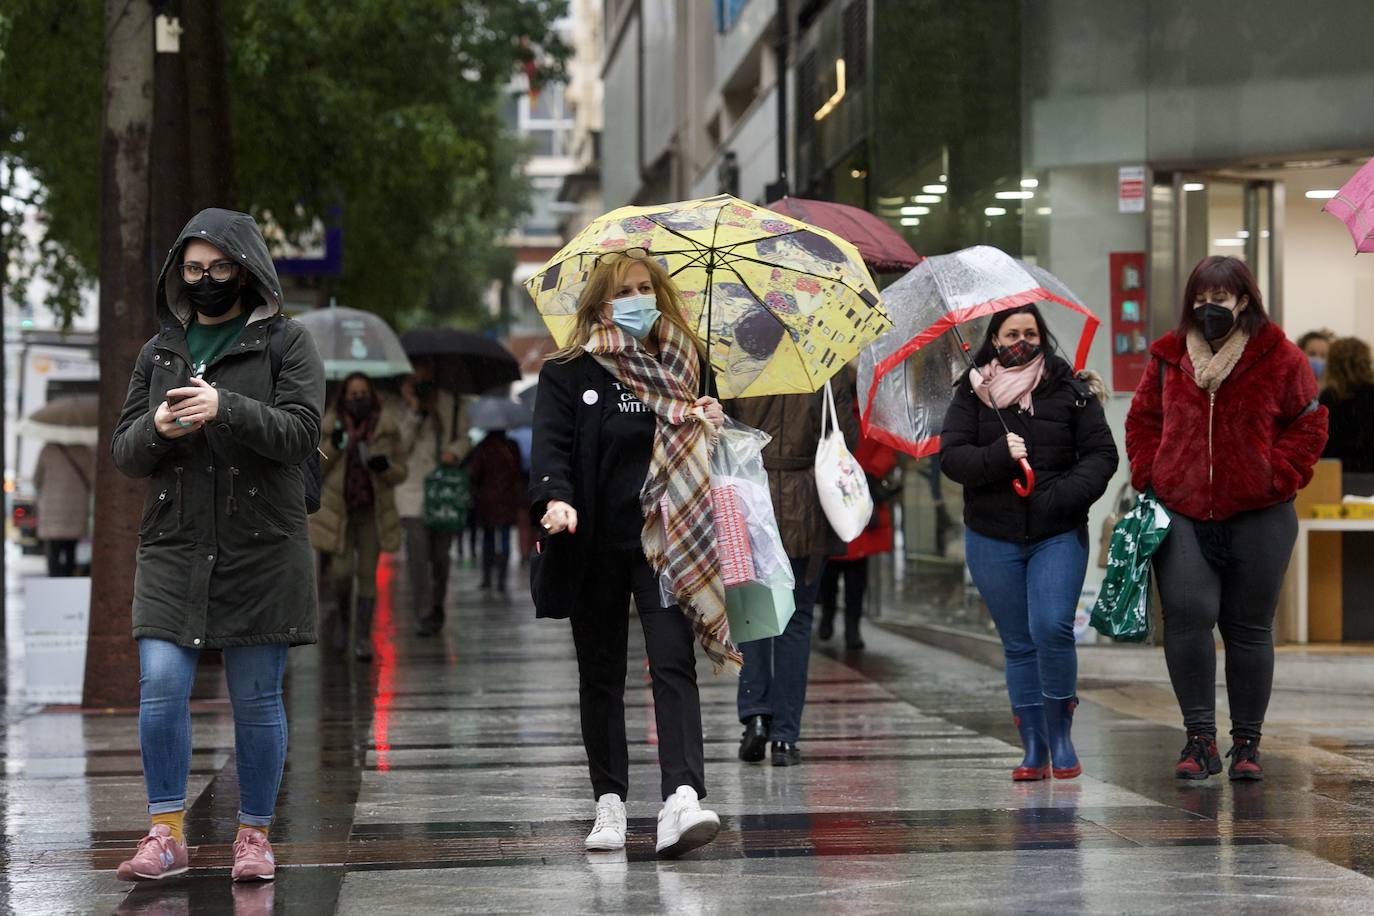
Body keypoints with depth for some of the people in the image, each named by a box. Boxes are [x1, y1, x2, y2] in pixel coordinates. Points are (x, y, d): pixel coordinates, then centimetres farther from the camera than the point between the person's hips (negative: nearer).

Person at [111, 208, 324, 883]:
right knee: (161, 686, -8)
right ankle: (166, 833, 0)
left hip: (261, 547, -3)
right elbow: (125, 453, 13)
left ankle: (254, 833, 13)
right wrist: (157, 429, -10)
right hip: (173, 547, 3)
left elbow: (301, 431, -9)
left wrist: (225, 409, -23)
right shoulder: (159, 351, 16)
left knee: (256, 697, 2)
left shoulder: (284, 343, 4)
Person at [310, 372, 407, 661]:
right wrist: (332, 447, -16)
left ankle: (363, 639, 4)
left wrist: (385, 467, -16)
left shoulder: (386, 428, 0)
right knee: (342, 572, -9)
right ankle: (341, 616, 22)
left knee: (367, 575, -2)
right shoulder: (330, 426, -1)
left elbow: (401, 471, 6)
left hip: (372, 511, 1)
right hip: (339, 510, -1)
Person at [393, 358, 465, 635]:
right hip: (412, 486, -3)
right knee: (417, 550, -13)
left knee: (441, 553, 5)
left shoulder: (448, 402, 10)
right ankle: (423, 614, -10)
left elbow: (462, 437, 16)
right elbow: (399, 446, -8)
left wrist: (454, 451, -6)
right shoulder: (399, 406, 1)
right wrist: (413, 409, -14)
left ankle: (437, 605, 26)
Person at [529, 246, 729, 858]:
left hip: (663, 542, 0)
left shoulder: (680, 367, 9)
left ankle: (682, 798, -24)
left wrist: (708, 422, -4)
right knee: (601, 675, 8)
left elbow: (703, 450, 19)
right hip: (596, 548, 0)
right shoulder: (569, 374, 2)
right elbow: (550, 444, -11)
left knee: (673, 663, -14)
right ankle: (609, 802, 16)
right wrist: (555, 498, -30)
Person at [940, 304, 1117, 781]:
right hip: (992, 539, 2)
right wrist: (999, 455, -20)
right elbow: (951, 456, -3)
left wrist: (1069, 493, -17)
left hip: (1058, 535, -1)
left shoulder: (1071, 391, 2)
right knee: (1018, 644, 5)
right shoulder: (972, 394, 4)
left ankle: (1061, 736, -1)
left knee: (1052, 629, -17)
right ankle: (1034, 750, 11)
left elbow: (1102, 453, 0)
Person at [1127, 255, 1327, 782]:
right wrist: (1149, 476, 3)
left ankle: (1247, 743, 17)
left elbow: (1309, 424, 4)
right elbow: (1143, 420, 16)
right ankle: (1200, 739, -6)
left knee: (1249, 628, 7)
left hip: (1257, 519, -1)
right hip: (1181, 514, 1)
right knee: (1186, 615, -14)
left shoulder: (1280, 360, -1)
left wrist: (1278, 477, -7)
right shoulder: (1168, 359, 6)